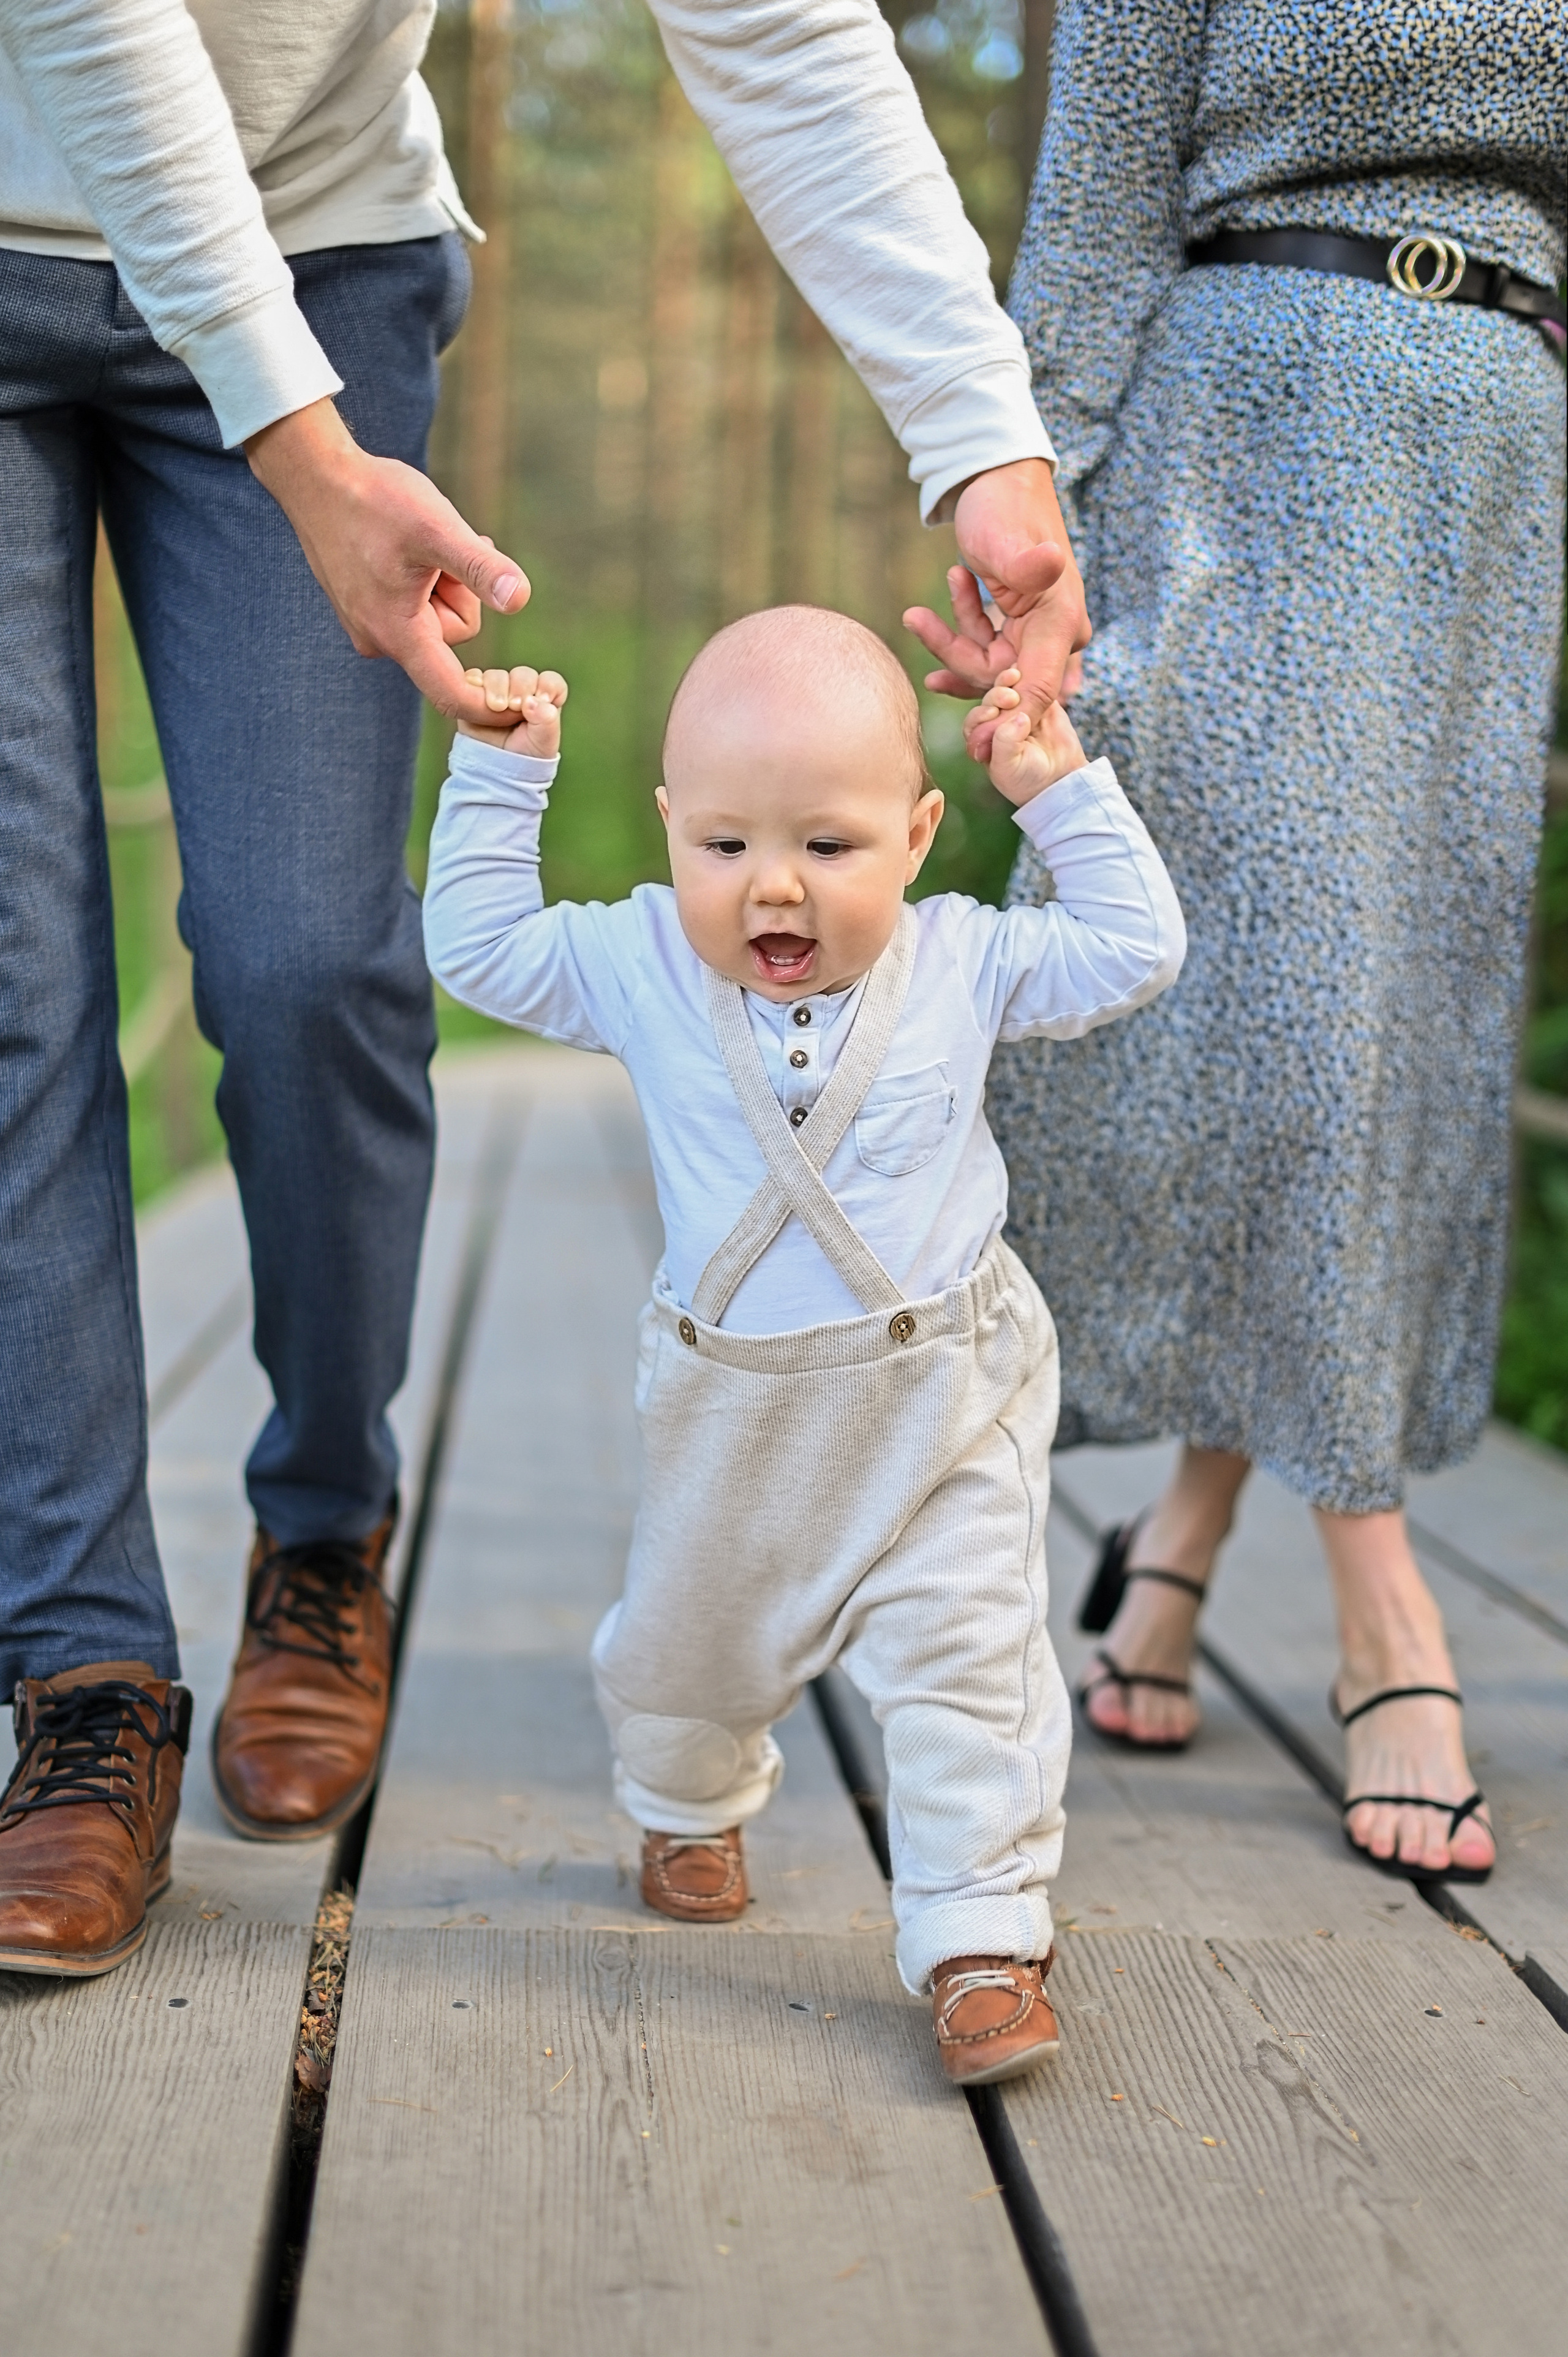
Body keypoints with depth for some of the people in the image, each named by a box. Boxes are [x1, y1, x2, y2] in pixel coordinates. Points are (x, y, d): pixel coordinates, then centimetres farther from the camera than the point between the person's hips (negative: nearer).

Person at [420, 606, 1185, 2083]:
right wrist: (499, 777, -9)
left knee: (965, 1668, -9)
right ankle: (686, 1808, 54)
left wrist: (1065, 792, -9)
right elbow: (480, 946, -3)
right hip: (734, 1412, 2)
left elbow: (1133, 950, -5)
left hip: (943, 1407, -2)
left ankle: (980, 1942, -1)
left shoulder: (960, 963, -9)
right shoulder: (639, 967, -8)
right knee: (687, 1644, 22)